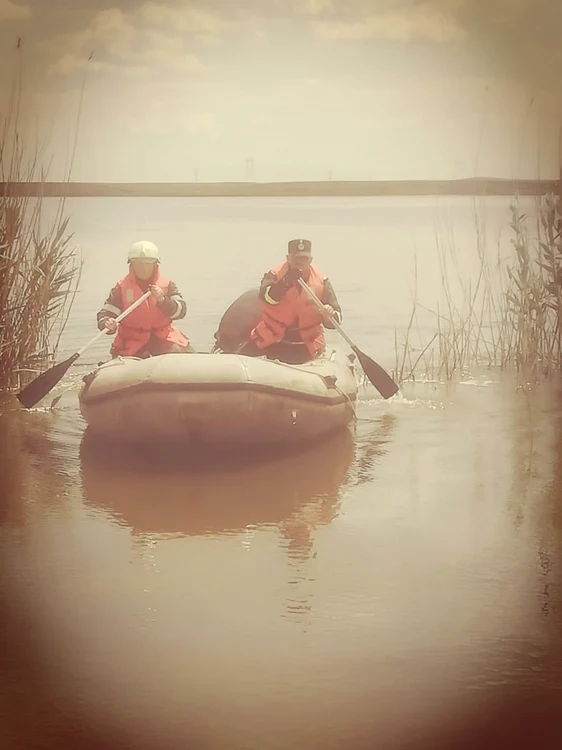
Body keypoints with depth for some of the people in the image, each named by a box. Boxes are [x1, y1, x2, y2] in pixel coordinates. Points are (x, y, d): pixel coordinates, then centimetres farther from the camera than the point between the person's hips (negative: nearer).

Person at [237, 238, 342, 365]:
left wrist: (330, 315, -26)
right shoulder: (275, 275, -5)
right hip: (272, 336, 0)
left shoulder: (321, 281, -1)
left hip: (305, 343, 0)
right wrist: (285, 282, -40)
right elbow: (267, 297, -27)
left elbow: (335, 319, -2)